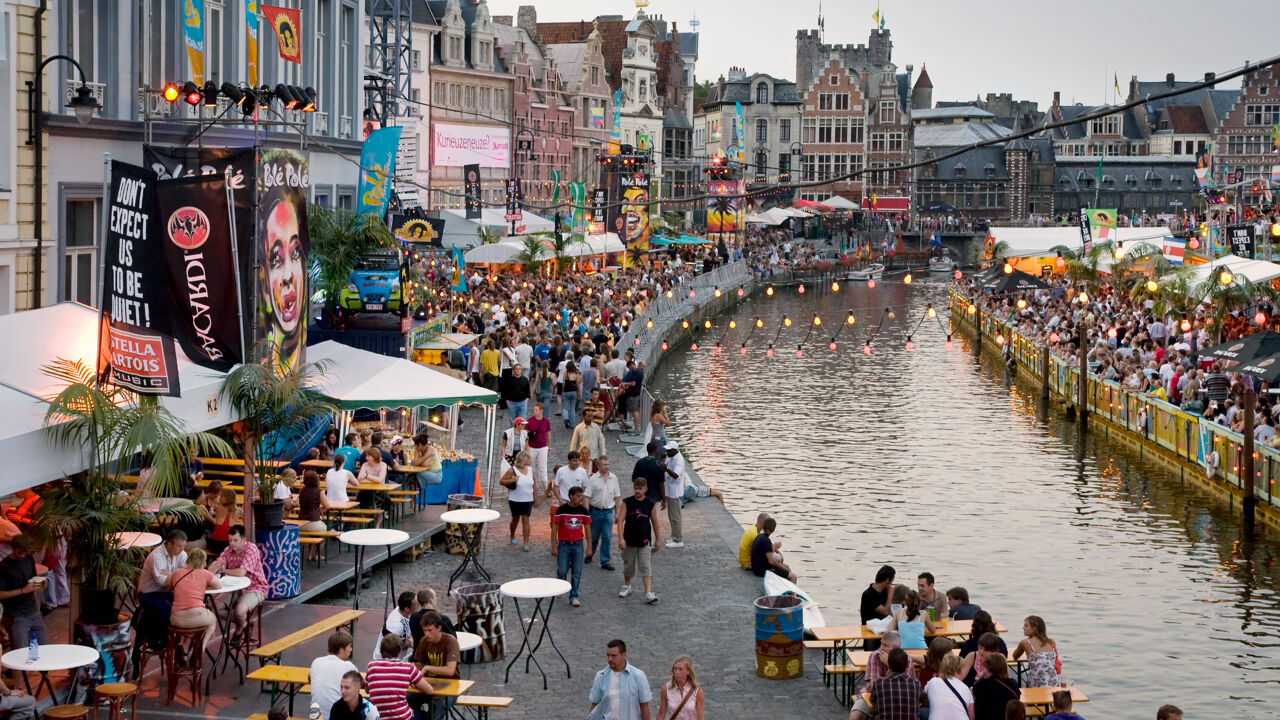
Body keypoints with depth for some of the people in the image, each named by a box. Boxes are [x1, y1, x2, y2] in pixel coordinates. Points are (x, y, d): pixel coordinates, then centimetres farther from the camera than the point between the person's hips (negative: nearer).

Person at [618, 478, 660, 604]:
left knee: (646, 567, -7)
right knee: (628, 565, 16)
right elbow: (620, 520, -10)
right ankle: (627, 586, 39)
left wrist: (657, 540, 11)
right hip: (629, 541, 1)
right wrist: (621, 538, -19)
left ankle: (648, 594, -10)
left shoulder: (650, 504, -1)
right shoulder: (627, 502, -5)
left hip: (644, 541, -1)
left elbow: (655, 522, 8)